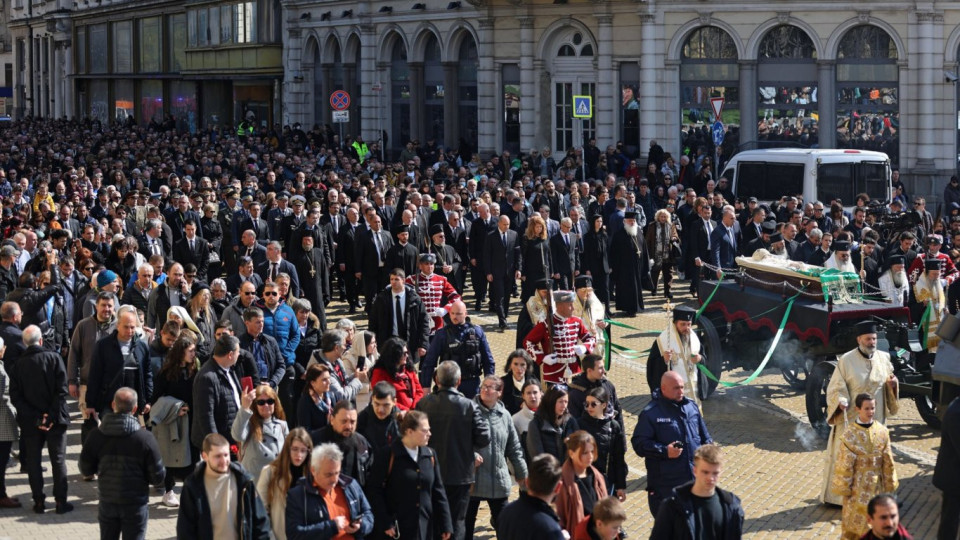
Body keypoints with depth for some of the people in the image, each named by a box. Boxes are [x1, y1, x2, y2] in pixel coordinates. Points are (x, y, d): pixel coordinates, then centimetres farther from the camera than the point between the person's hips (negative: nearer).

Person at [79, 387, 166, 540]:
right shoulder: (145, 438, -17)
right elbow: (157, 476, -12)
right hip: (135, 504, -3)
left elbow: (86, 469, 0)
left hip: (107, 503, 3)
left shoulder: (96, 436, -10)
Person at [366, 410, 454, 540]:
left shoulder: (430, 455, 8)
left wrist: (446, 524, 7)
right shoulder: (387, 455, -8)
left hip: (425, 528, 5)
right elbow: (374, 490, -8)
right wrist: (385, 523, -14)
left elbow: (438, 491, 11)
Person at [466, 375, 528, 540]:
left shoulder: (504, 415, 7)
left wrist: (522, 474, 16)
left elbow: (514, 448, 14)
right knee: (467, 521, 7)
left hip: (499, 480, 4)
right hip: (473, 478, -4)